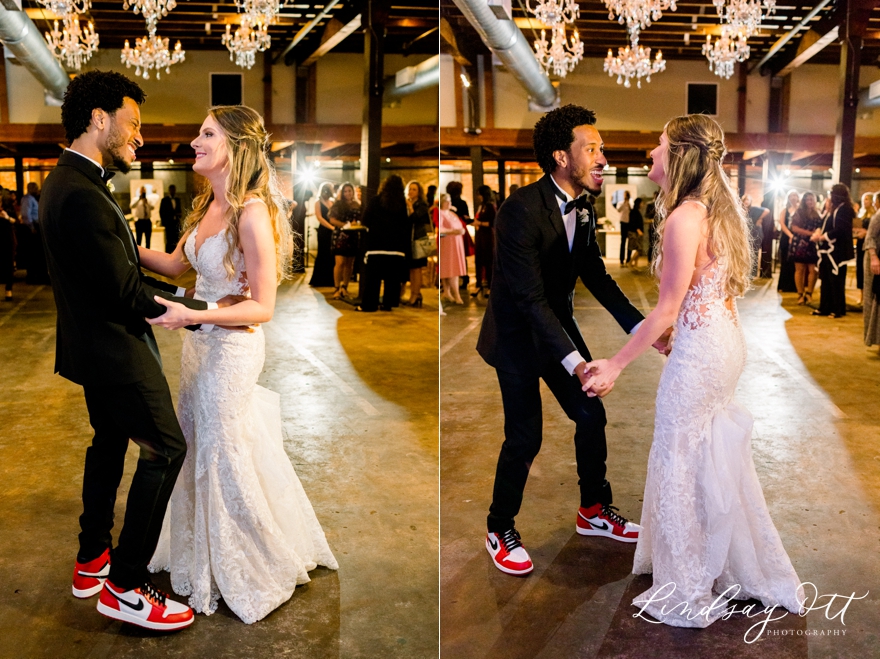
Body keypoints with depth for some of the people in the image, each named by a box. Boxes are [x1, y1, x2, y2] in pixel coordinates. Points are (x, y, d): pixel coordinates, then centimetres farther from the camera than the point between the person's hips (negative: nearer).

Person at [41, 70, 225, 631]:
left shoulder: (72, 181, 7)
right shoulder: (82, 196, -26)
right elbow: (127, 293, -25)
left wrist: (183, 301, 5)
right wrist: (204, 308, -15)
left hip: (96, 341, 11)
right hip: (114, 348, -11)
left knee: (110, 439, 21)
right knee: (166, 447, -3)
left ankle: (92, 561, 37)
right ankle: (125, 586, 7)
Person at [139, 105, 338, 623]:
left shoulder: (253, 214, -22)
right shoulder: (209, 206, 3)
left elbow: (263, 308, -21)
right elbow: (177, 264, 16)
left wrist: (191, 315, -28)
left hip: (233, 346, -8)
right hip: (202, 344, 8)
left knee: (225, 456, 6)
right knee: (199, 449, 19)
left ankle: (257, 573, 30)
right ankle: (204, 557, 41)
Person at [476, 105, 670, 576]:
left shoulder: (582, 206, -2)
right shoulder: (522, 210, -27)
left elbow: (596, 276, 6)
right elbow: (530, 299, -30)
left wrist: (641, 326, -4)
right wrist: (575, 362, -37)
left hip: (557, 325, 8)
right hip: (517, 337, -7)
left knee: (591, 416, 11)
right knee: (524, 437, -4)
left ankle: (594, 511, 32)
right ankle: (500, 531, 19)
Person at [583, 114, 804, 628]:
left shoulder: (684, 217, -19)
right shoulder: (718, 208, 9)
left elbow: (668, 308, -20)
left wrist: (617, 364, -15)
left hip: (700, 352, -10)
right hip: (728, 341, 10)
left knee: (680, 465, 4)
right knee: (720, 461, 20)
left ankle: (686, 592, 18)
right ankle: (744, 572, 37)